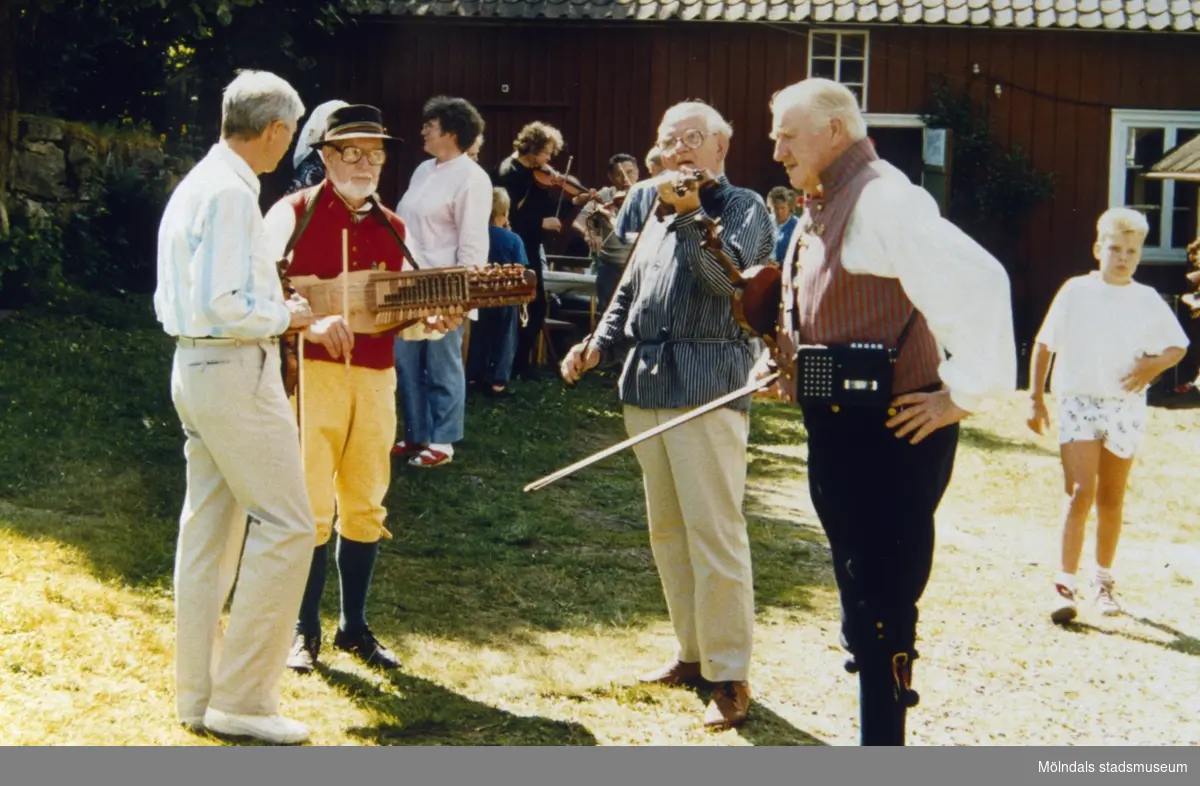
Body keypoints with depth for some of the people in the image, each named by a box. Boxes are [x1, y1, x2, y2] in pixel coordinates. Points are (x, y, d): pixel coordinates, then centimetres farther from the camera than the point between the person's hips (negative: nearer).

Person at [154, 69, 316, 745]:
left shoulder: (196, 185, 14)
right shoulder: (231, 194, -17)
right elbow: (220, 306, -24)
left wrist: (271, 308, 14)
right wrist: (283, 317, -8)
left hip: (196, 367, 10)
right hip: (236, 372, -10)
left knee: (209, 531, 13)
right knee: (286, 526, -5)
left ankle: (199, 693, 20)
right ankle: (243, 698, -2)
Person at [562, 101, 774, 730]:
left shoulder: (743, 206, 1)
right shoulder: (661, 214, 22)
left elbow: (730, 276, -17)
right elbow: (628, 290, 27)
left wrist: (691, 214, -16)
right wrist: (598, 343, 12)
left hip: (706, 387, -8)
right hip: (647, 383, 8)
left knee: (714, 532, -10)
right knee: (666, 530, 12)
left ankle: (729, 675, -4)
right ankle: (692, 653, 23)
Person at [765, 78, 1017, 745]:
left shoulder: (882, 199, -19)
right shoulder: (821, 209, 13)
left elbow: (976, 279, -31)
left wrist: (966, 392, -25)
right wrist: (783, 362, 11)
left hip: (893, 434, -10)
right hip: (840, 428, 10)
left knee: (882, 605, -4)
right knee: (860, 596, 18)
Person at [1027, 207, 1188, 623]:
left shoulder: (1148, 300, 4)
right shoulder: (1075, 291, -2)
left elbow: (1178, 346, 13)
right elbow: (1044, 344, 4)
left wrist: (1155, 364, -8)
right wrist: (1035, 397, 1)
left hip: (1125, 409, 2)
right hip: (1079, 403, -2)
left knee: (1112, 499, 11)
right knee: (1081, 492, -13)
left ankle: (1104, 581, 25)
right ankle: (1065, 585, -11)